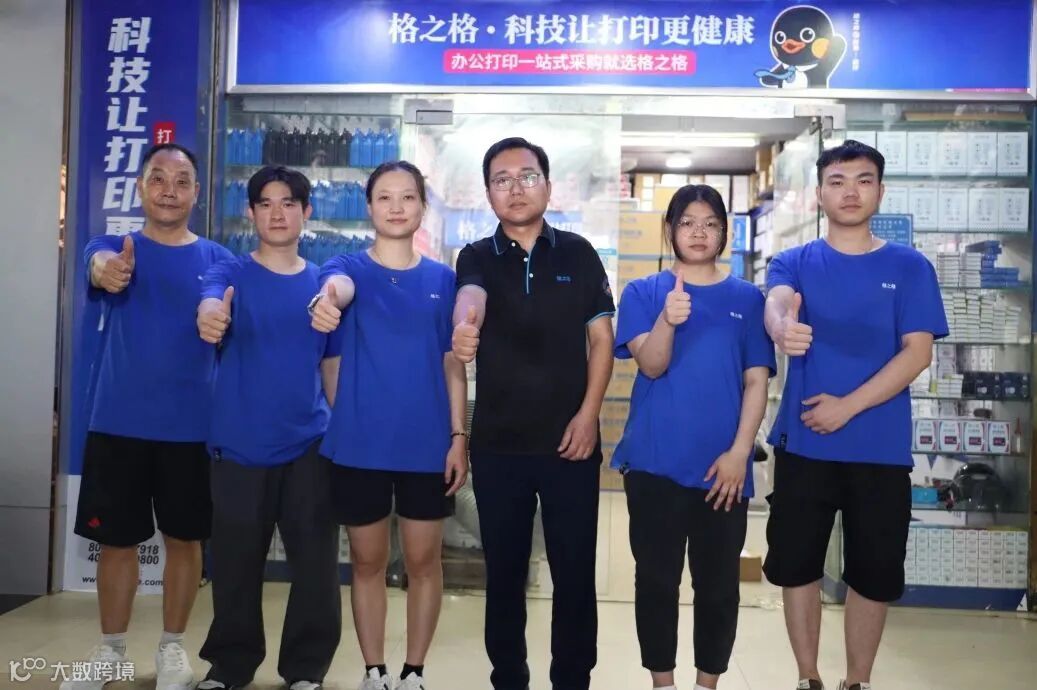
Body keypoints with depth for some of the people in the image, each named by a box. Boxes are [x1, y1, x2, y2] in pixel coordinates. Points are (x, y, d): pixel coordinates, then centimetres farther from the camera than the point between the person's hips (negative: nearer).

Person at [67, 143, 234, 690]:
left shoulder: (217, 259, 2)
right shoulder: (113, 247, 1)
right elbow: (100, 265, -23)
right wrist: (108, 269, -48)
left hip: (191, 426, 0)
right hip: (117, 423, 1)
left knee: (184, 539, 9)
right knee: (116, 540, 11)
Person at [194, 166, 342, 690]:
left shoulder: (323, 283, 5)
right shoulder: (230, 272, 0)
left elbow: (332, 364, 9)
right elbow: (210, 303, -24)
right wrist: (210, 315, -47)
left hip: (310, 445, 1)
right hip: (239, 445, -1)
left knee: (316, 563, 4)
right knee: (235, 564, 10)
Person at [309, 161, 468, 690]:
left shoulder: (443, 279, 3)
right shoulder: (349, 267, -1)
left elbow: (453, 365, 5)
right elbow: (337, 286, -27)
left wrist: (459, 436, -2)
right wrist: (327, 300, -51)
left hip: (428, 445, 1)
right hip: (359, 443, -1)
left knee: (423, 562, 10)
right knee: (367, 562, 12)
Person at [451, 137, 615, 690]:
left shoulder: (578, 254, 4)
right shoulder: (477, 258, 3)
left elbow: (601, 337, 4)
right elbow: (470, 297, -21)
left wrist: (588, 414, -7)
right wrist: (465, 325, -45)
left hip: (569, 439, 0)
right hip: (497, 442, 1)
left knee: (575, 569, 7)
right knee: (504, 570, 11)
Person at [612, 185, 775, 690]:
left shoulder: (748, 298, 4)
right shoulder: (643, 292, 2)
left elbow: (757, 382, 2)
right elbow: (651, 366, -9)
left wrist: (739, 452, -8)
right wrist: (667, 320, -29)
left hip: (723, 467, 1)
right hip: (655, 463, 0)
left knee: (718, 584, 9)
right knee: (656, 579, 8)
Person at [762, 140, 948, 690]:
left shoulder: (909, 268, 3)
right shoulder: (793, 262, 3)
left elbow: (918, 352, -6)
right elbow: (778, 303, -19)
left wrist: (847, 406, -16)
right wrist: (784, 327, -44)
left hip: (880, 449, 0)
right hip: (803, 444, 0)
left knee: (873, 574, 9)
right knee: (797, 566, 8)